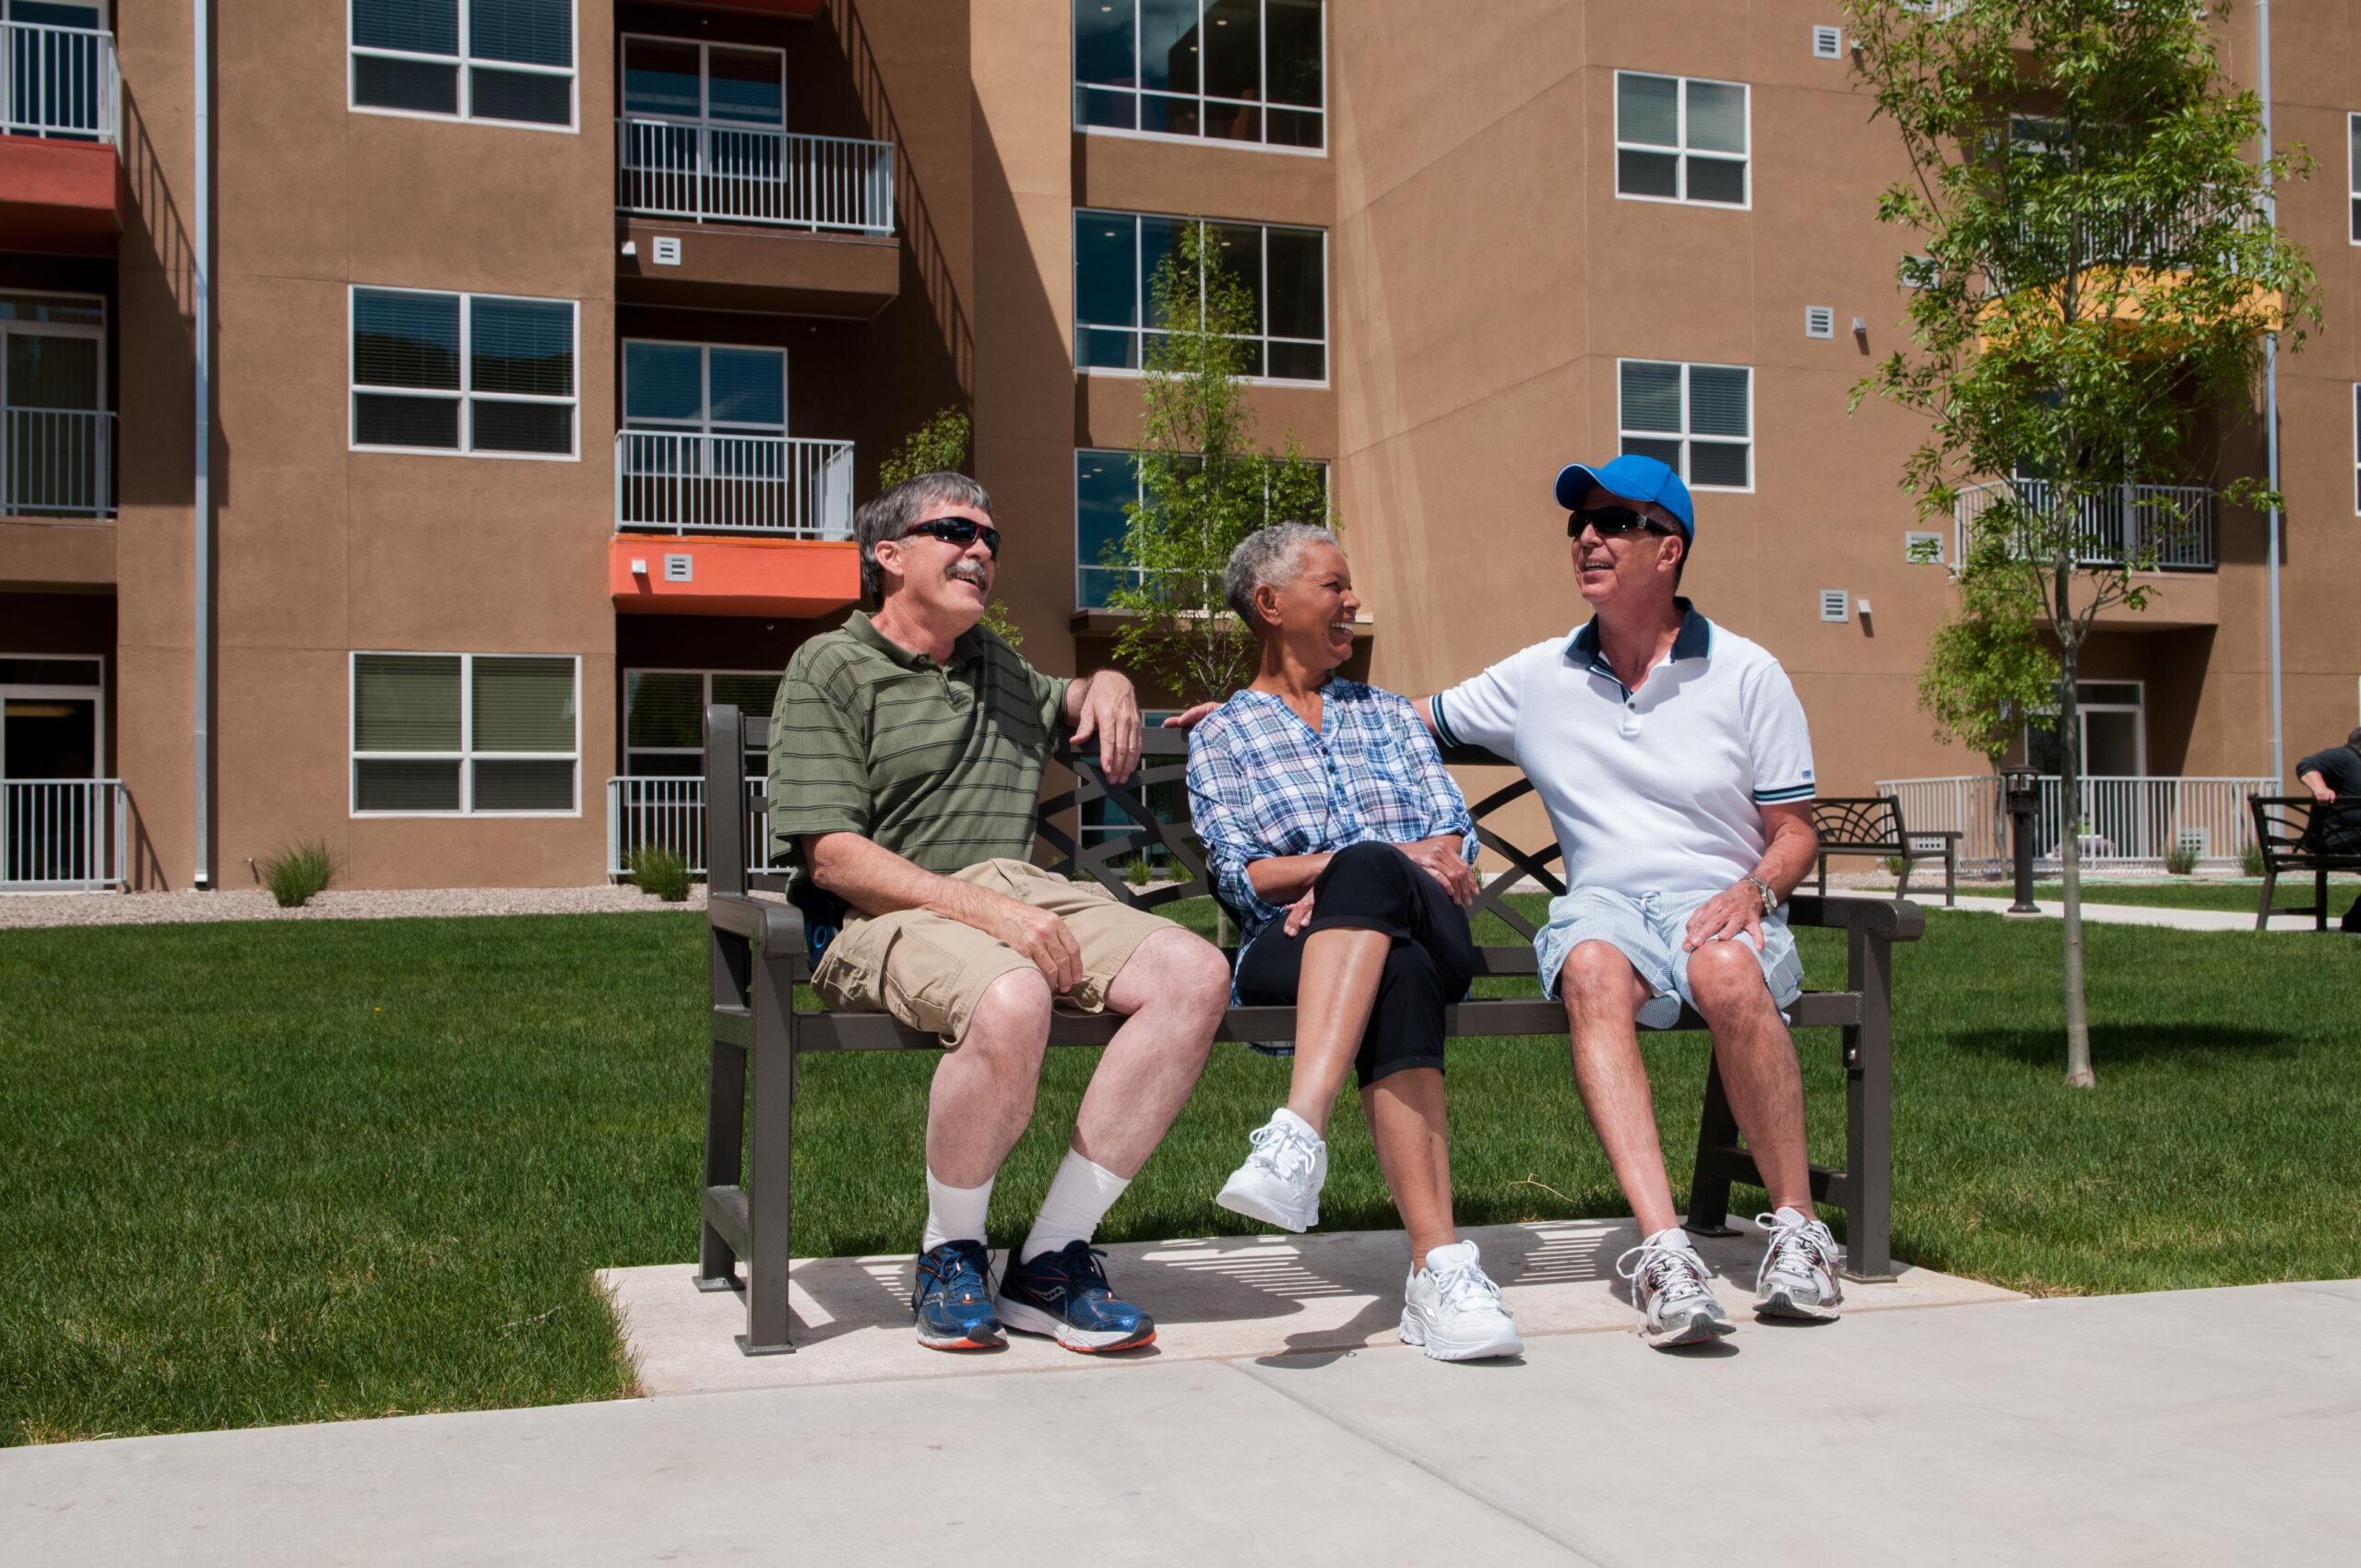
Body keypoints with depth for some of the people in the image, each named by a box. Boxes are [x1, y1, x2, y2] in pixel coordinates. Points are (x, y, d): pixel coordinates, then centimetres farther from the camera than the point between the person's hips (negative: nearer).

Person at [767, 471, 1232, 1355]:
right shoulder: (830, 668, 4)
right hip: (890, 916, -7)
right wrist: (985, 910, -20)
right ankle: (949, 1258, -13)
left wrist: (1107, 685, 23)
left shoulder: (996, 666, 27)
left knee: (1195, 973, -20)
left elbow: (1065, 706, 50)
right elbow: (834, 857, -8)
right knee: (1012, 1000, -39)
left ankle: (1051, 1260, -16)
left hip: (1023, 892, 7)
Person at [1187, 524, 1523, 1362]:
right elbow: (1241, 876, 3)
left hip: (1430, 929, 2)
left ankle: (1299, 1135, -55)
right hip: (1290, 950, -2)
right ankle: (1439, 1264, -54)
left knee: (1366, 873, -38)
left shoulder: (1389, 715, 29)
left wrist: (1348, 875, -9)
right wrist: (1388, 858, -11)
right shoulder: (1222, 735, 19)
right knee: (1397, 975, -41)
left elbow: (1455, 840, 14)